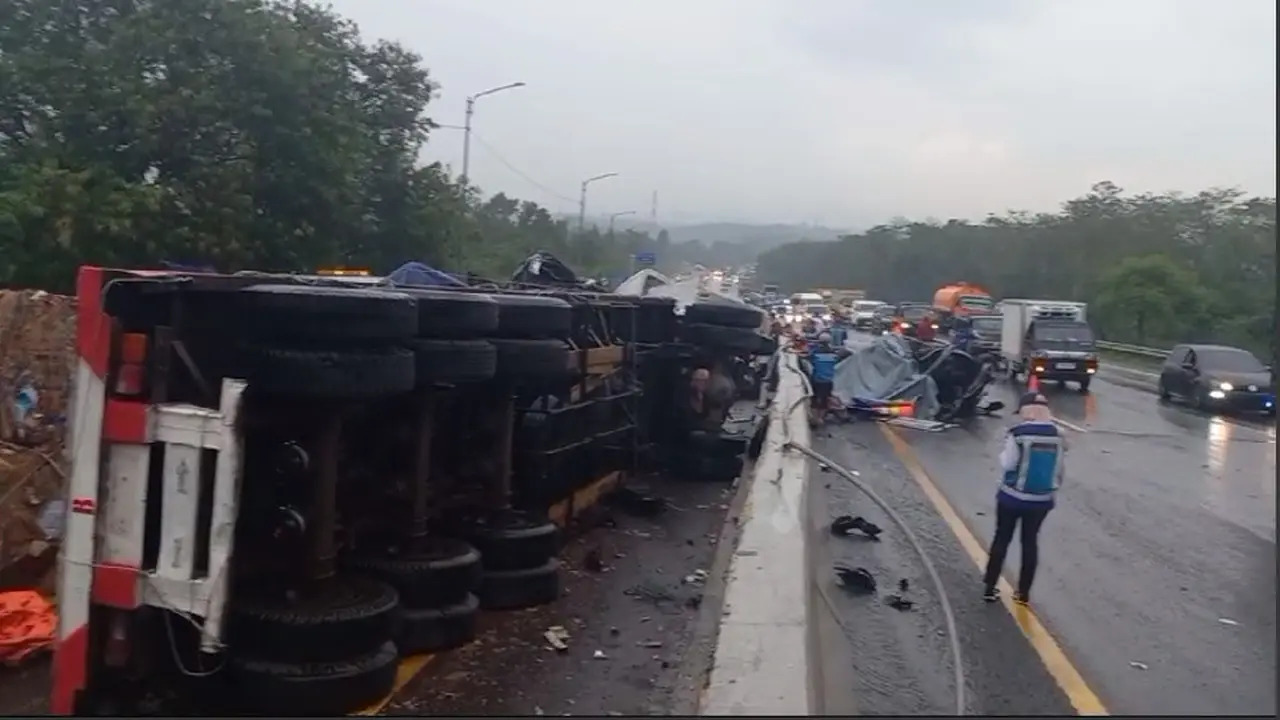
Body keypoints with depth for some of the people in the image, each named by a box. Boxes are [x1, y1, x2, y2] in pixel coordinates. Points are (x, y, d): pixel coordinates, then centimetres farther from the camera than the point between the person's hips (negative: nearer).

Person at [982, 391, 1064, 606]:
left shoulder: (1018, 433, -16)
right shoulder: (1058, 436, -3)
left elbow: (1007, 464, -12)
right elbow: (1060, 470, 4)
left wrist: (1004, 452, 6)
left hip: (1012, 497, -3)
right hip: (1041, 500, 3)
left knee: (1002, 539, 10)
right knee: (1030, 542, 14)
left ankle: (990, 588, 14)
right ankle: (1024, 593, 19)